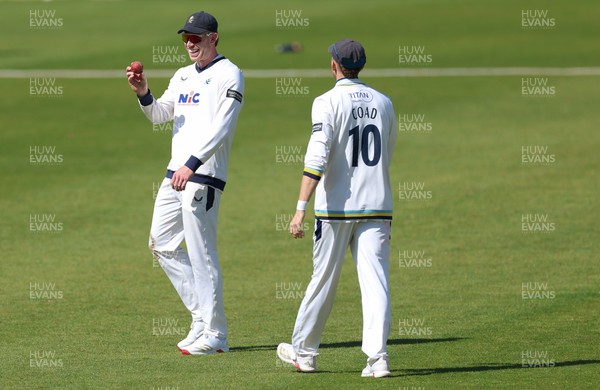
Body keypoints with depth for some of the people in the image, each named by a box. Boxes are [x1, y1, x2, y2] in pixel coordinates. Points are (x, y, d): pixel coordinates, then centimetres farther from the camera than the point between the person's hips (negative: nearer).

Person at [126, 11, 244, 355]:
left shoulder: (228, 75, -7)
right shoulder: (183, 76, 19)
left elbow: (222, 128, -17)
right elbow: (158, 115, 17)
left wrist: (191, 165, -26)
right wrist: (143, 92, -4)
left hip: (203, 177, -9)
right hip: (176, 173, 9)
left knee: (202, 255, -8)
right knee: (162, 245, 11)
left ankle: (214, 335, -3)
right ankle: (203, 316, 18)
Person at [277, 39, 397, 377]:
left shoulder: (329, 102, -8)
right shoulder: (383, 103, 8)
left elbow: (317, 158, -18)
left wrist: (301, 208, -21)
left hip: (336, 207, -3)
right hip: (377, 206, 3)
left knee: (323, 281, 8)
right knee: (375, 282, -3)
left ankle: (304, 352, 22)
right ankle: (377, 357, -14)